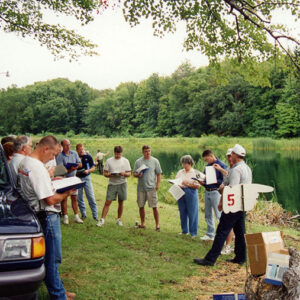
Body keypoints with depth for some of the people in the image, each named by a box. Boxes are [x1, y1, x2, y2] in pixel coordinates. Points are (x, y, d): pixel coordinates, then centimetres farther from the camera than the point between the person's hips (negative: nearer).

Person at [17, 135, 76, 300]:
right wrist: (66, 193, -9)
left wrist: (51, 180, 13)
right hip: (47, 217, -10)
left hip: (35, 213, 10)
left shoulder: (24, 162, 8)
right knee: (52, 258, 2)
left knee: (50, 257, 19)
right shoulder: (38, 168, -24)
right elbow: (50, 200, -25)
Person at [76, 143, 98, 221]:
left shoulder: (88, 156, 0)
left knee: (91, 197, -3)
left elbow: (93, 167, 3)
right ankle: (83, 214, 19)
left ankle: (95, 215, 4)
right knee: (79, 198, 6)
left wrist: (88, 171, -15)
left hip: (86, 177, -1)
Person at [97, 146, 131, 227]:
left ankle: (119, 219, 20)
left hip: (122, 184, 1)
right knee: (107, 202, -5)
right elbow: (105, 173, 4)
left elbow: (129, 174, 4)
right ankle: (102, 220, -2)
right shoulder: (109, 161, 5)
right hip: (112, 184, -1)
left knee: (121, 202, 8)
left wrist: (124, 174, -18)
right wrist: (109, 175, -18)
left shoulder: (125, 161, 5)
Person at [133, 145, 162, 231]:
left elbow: (159, 174, 4)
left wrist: (157, 184, -6)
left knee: (154, 207, -4)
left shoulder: (155, 161, 3)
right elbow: (134, 173, 10)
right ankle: (142, 224, 22)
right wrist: (138, 175, -12)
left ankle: (157, 225, 2)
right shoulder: (138, 161, 7)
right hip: (141, 188, 3)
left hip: (151, 187, -3)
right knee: (141, 206, 9)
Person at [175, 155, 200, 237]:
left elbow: (197, 186, -9)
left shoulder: (195, 173, -3)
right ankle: (184, 230, 23)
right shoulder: (180, 172, 12)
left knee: (192, 213, -2)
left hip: (191, 194, -5)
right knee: (182, 212, 10)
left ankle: (193, 232, 8)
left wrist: (187, 184, -18)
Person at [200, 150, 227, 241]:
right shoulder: (207, 166, 13)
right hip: (207, 191, 8)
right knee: (208, 214, 13)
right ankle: (209, 234, 24)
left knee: (219, 214, -8)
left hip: (215, 192, -8)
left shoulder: (221, 165, -9)